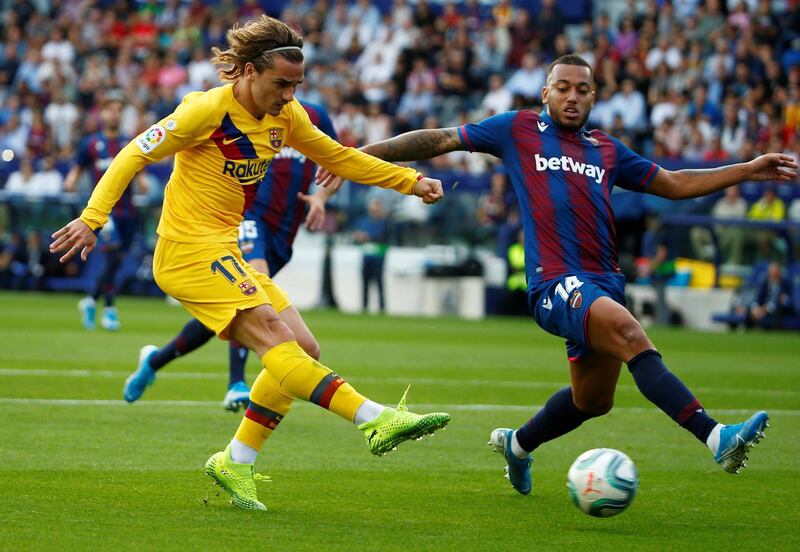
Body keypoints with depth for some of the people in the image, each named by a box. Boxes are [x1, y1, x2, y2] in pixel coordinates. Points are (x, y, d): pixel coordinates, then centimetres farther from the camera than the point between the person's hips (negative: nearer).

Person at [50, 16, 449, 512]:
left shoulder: (285, 116, 8)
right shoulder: (208, 110, -14)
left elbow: (338, 157, 19)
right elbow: (135, 155, -11)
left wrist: (412, 181, 11)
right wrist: (92, 219, -18)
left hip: (225, 253, 9)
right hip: (189, 249, -9)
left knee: (300, 352, 2)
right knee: (275, 337, -23)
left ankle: (236, 463, 9)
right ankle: (376, 420, -36)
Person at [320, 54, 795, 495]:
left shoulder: (607, 150, 20)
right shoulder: (518, 130, 9)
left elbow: (674, 184, 26)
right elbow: (439, 140, 13)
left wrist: (749, 170, 19)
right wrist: (363, 153, 9)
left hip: (605, 284, 7)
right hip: (555, 282, -7)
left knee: (592, 401, 14)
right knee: (631, 334, -30)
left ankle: (518, 445, 44)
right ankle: (717, 438, -43)